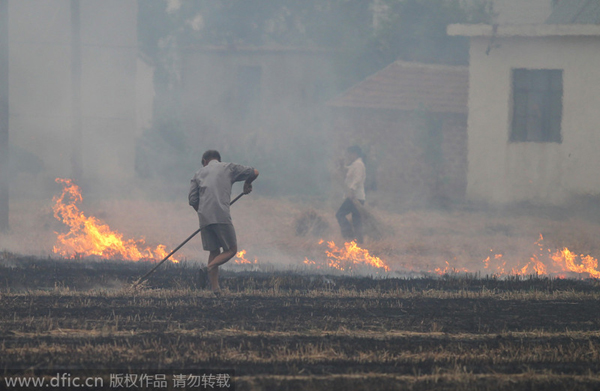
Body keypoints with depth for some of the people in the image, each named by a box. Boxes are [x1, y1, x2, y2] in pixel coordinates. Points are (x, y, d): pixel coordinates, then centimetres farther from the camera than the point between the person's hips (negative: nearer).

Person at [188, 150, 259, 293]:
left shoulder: (199, 174, 19)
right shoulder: (228, 168, 13)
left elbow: (192, 200, 12)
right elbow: (254, 172, 17)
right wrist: (247, 184, 36)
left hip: (204, 218, 4)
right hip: (221, 216, -4)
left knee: (214, 252, 11)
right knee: (231, 249, 4)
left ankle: (215, 288, 4)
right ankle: (208, 269, -19)